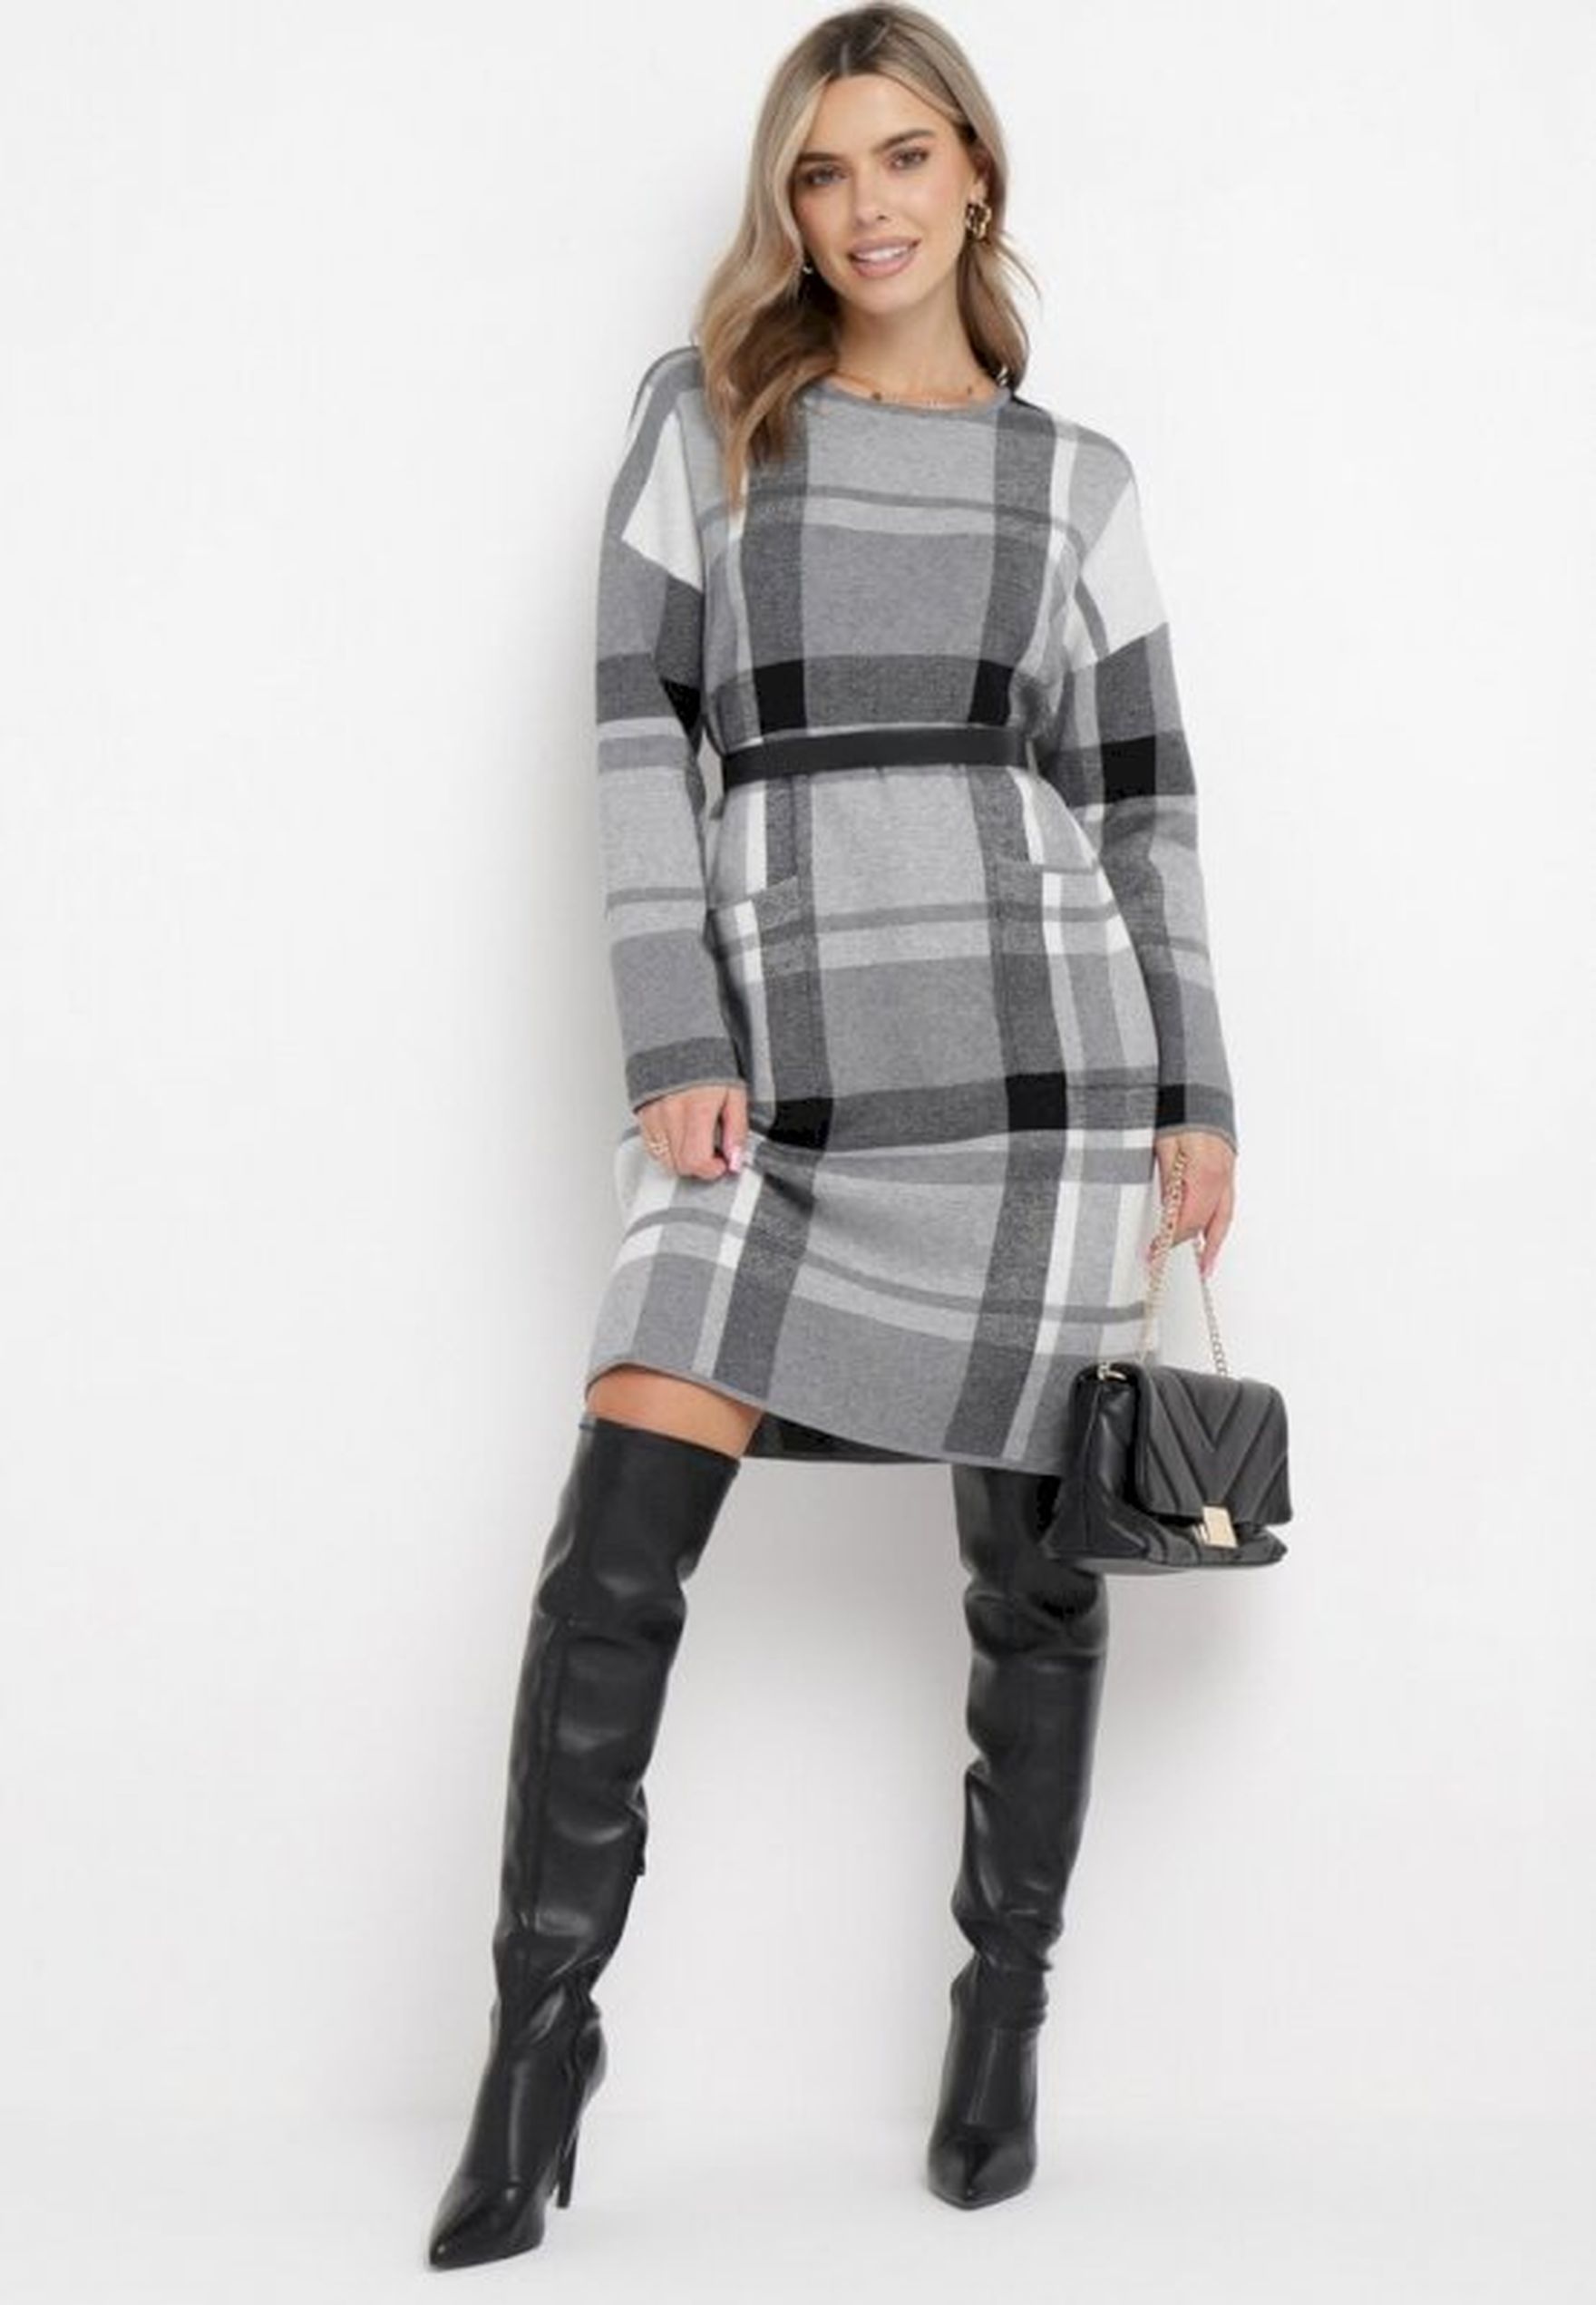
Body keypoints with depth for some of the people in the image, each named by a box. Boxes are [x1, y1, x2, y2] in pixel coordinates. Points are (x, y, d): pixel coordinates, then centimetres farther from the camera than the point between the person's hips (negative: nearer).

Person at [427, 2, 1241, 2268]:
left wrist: (1198, 1097, 5)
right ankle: (540, 2034, 4)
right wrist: (673, 1046, -8)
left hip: (1035, 1027, 1)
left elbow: (1142, 791, 11)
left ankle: (1003, 2012, 22)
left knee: (1032, 1552, 6)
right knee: (617, 1545, -10)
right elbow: (638, 729, 2)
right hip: (776, 1059, 0)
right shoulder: (701, 418, 10)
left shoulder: (1074, 478, 12)